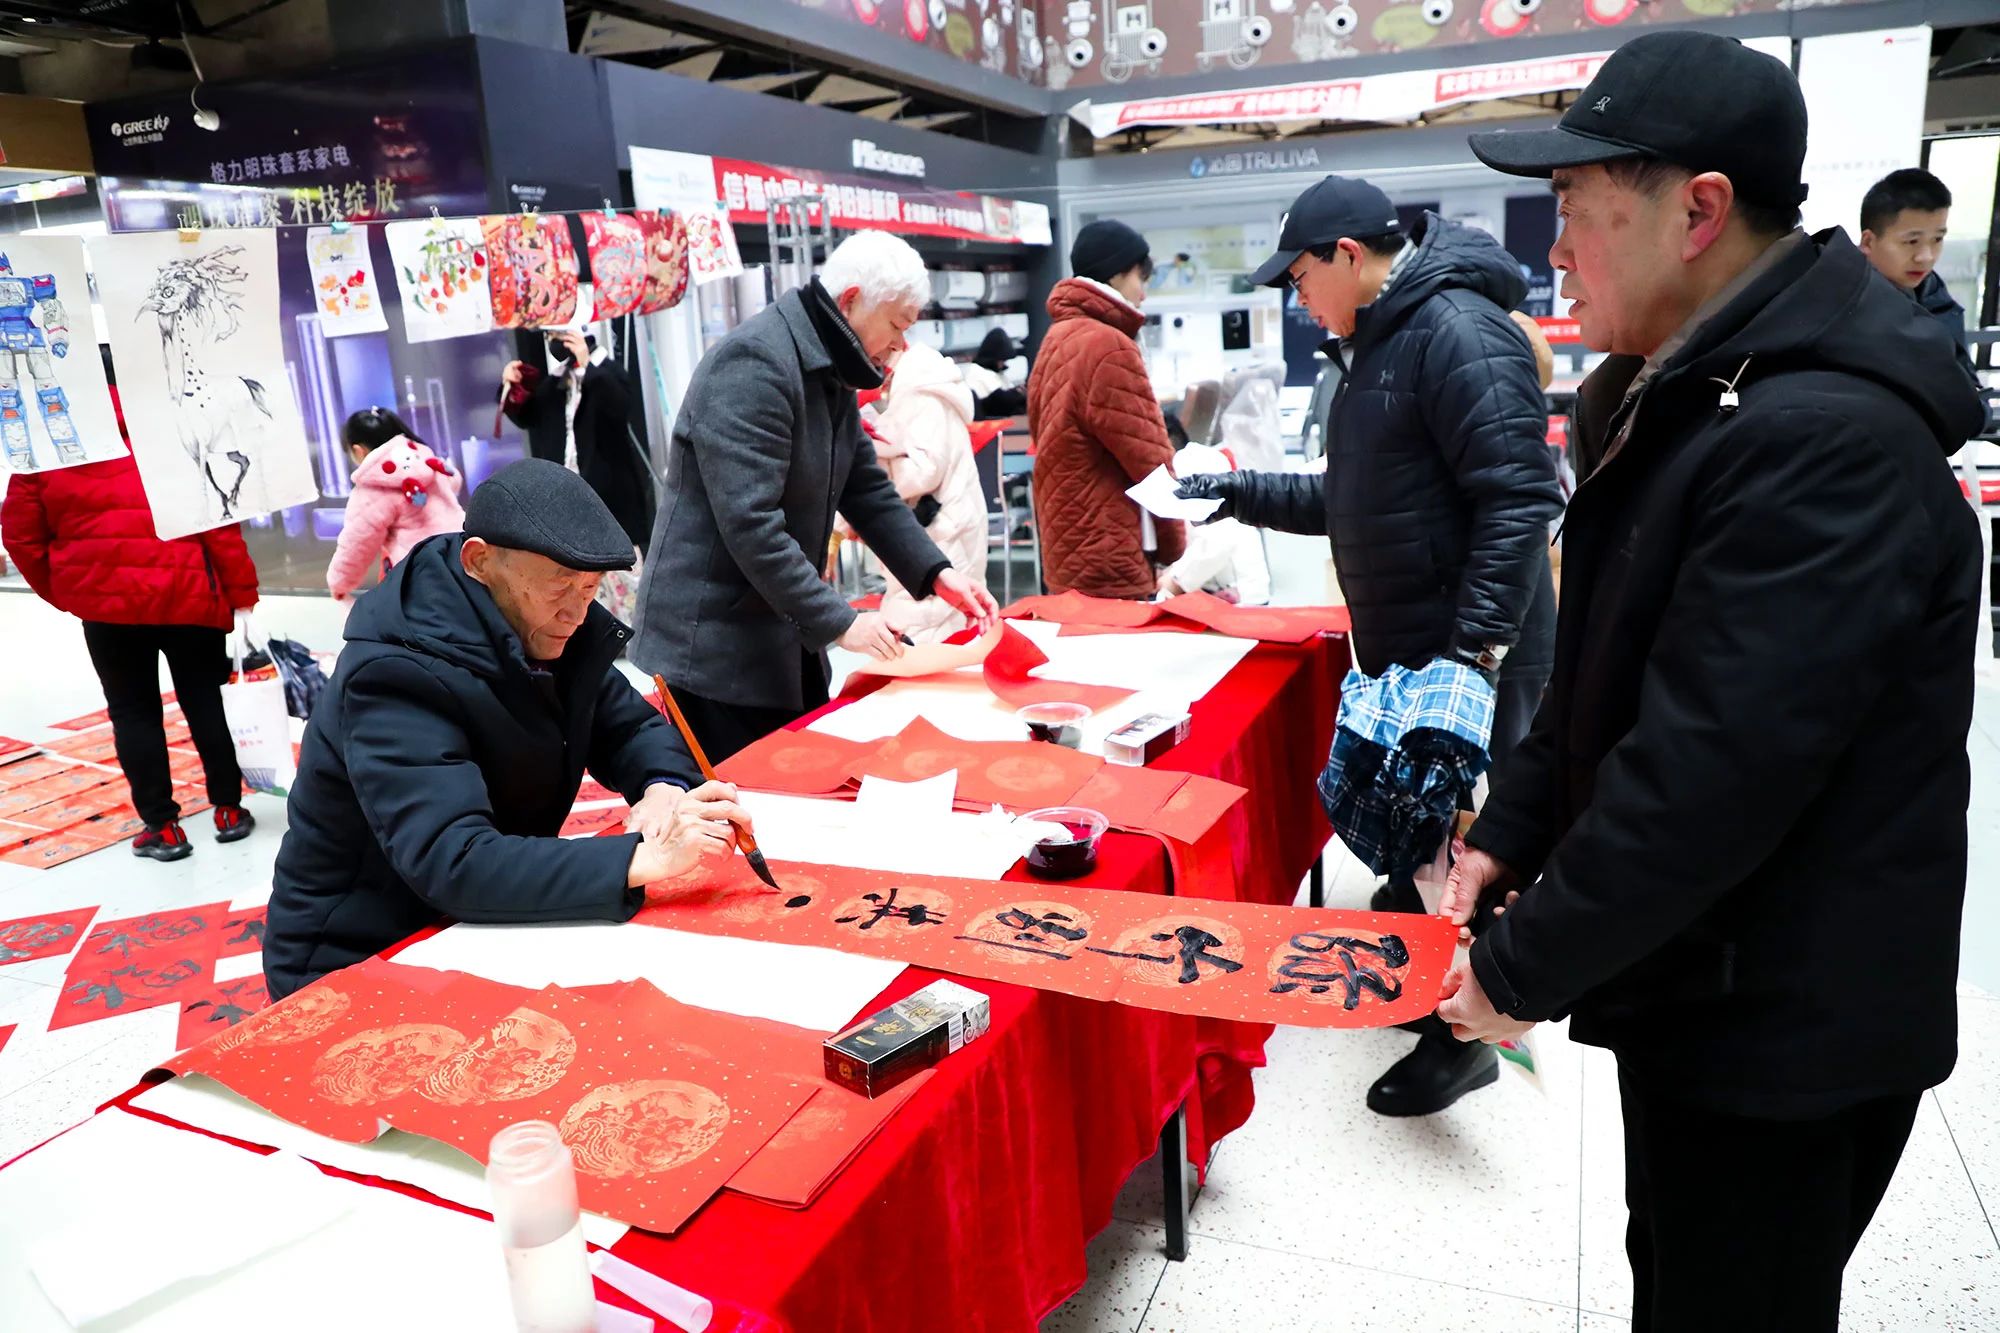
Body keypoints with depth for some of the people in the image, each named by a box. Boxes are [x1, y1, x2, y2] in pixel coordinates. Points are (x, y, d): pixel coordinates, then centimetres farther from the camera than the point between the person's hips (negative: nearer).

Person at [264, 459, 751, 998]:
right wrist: (644, 859, -43)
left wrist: (663, 788, -19)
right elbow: (450, 863, -36)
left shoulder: (545, 633, -6)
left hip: (477, 929, 7)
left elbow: (633, 726, 4)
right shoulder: (395, 677, -27)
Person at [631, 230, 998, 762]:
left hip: (785, 637, 9)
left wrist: (936, 574, 1)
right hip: (711, 649, -9)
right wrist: (839, 621, -24)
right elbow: (750, 523, -27)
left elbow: (867, 488, 14)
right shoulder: (753, 363, -20)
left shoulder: (830, 370, 11)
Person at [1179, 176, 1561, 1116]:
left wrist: (1474, 648, -28)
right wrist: (1247, 494, 17)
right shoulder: (1377, 346, 15)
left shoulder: (1458, 332, -17)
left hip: (1471, 653, -9)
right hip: (1402, 647, 10)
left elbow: (1519, 498, -25)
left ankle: (1458, 1036, 17)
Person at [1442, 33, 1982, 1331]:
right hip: (1701, 988, 9)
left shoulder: (1826, 441, -27)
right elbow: (1606, 668, 13)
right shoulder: (1690, 396, 7)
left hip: (1789, 1036, -9)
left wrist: (1525, 969, -18)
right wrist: (1511, 834, 6)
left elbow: (1709, 776, -29)